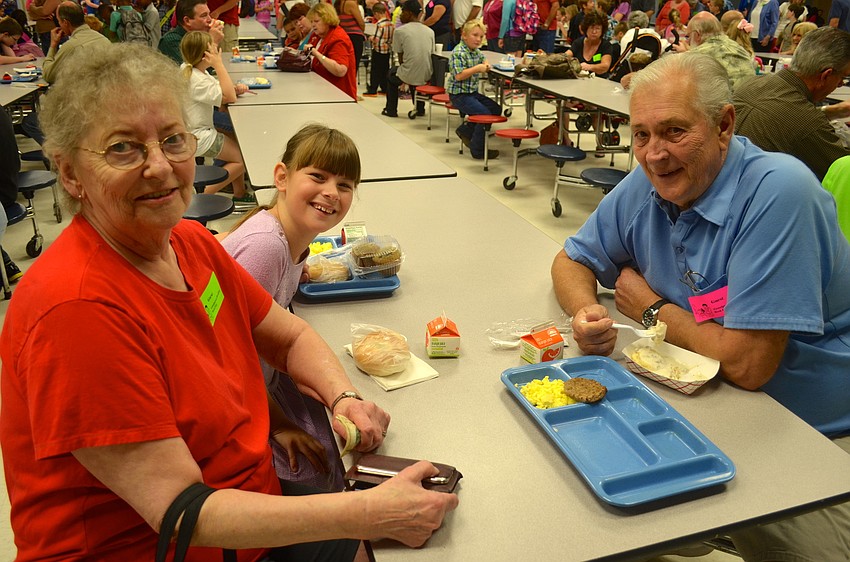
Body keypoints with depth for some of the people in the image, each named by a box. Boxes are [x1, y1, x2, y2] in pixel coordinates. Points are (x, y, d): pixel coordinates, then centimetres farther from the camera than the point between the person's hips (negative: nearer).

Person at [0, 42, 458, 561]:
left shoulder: (191, 242, -1)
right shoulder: (79, 307, -25)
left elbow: (289, 335, 10)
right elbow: (182, 513, -24)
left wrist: (344, 398, -10)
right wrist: (368, 513, -27)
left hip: (251, 510, 7)